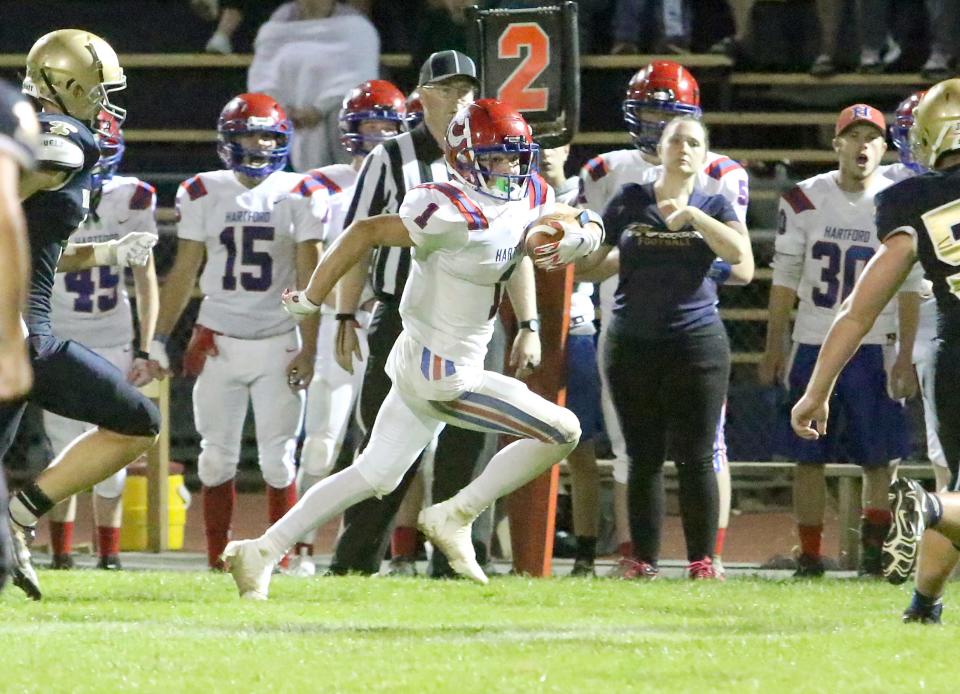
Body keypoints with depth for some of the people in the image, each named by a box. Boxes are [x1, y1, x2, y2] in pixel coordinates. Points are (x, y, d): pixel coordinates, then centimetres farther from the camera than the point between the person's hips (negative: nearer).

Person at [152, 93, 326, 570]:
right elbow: (184, 272, 10)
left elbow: (309, 277, 0)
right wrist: (160, 340, 6)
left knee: (278, 458, -3)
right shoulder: (202, 194, 4)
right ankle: (217, 560, 8)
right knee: (216, 457, 2)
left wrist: (309, 348, -6)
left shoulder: (299, 194, 0)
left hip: (278, 343, -2)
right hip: (219, 342, 2)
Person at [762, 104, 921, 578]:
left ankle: (875, 549, 10)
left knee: (878, 458, -2)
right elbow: (785, 277, 6)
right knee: (808, 456, 2)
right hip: (813, 344, 1)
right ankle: (809, 557, 8)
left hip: (874, 346, -1)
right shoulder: (805, 201, 0)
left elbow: (909, 287, -2)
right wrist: (774, 348, 4)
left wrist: (906, 356, -8)